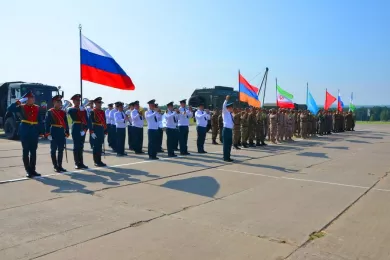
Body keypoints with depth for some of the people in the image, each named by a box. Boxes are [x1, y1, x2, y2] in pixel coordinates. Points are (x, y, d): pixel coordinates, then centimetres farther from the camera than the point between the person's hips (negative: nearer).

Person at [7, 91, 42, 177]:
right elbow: (9, 109, -11)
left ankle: (32, 170, 15)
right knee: (26, 151, 1)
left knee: (33, 151, 7)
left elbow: (39, 120, 8)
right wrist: (17, 102, -17)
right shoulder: (21, 107, 1)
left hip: (34, 132, 3)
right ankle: (28, 170, 7)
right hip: (25, 132, -3)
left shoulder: (37, 108, 8)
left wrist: (40, 131, 5)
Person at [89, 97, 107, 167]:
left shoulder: (102, 112, 13)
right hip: (96, 130, -7)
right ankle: (96, 162, 5)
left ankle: (99, 161, 17)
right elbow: (89, 122, -13)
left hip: (101, 130, 7)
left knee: (100, 146, 10)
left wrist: (105, 131, 13)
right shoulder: (93, 112, -8)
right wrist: (92, 132, -19)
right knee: (96, 146, -1)